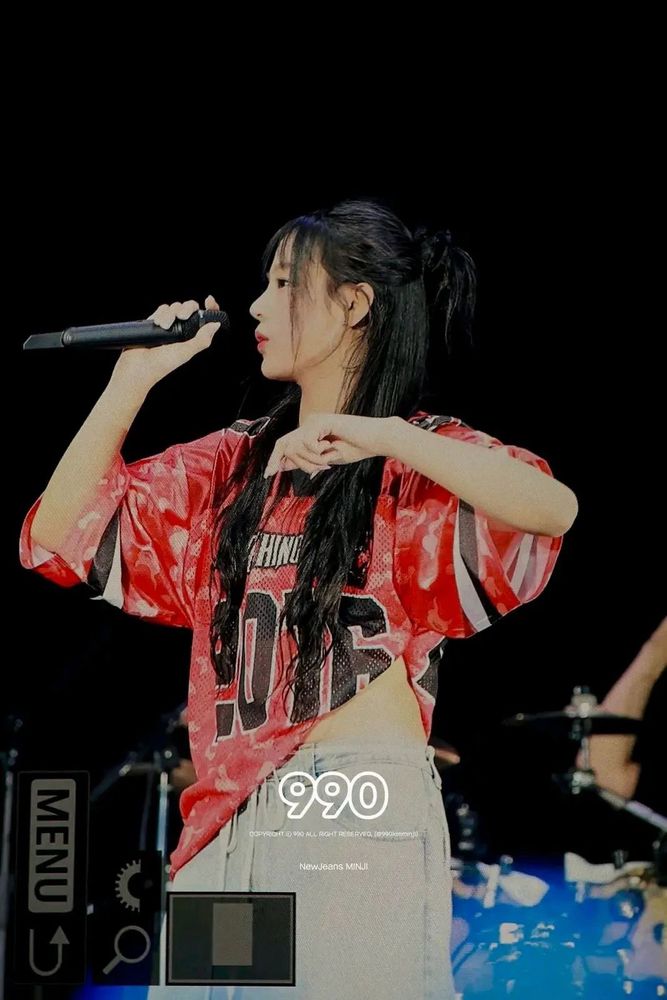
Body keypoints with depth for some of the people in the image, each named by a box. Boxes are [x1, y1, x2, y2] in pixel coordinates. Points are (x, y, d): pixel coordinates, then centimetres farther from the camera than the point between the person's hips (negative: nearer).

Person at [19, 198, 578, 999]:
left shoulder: (421, 456, 0)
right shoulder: (232, 463, 15)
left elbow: (554, 508, -20)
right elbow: (59, 538, 10)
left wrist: (375, 436, -22)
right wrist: (135, 378, 5)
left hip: (361, 816, -5)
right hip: (226, 822, 5)